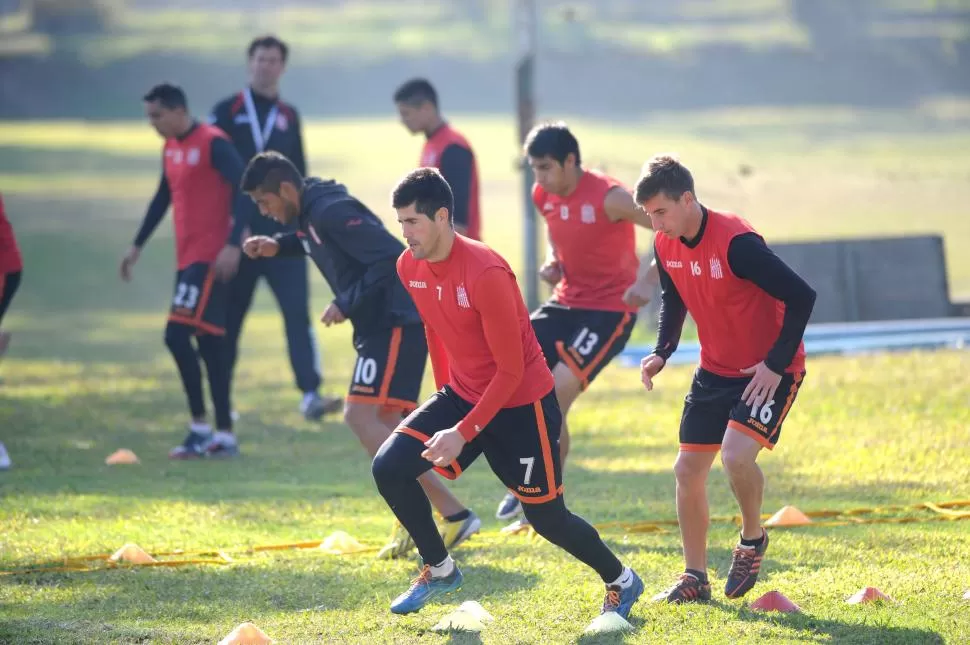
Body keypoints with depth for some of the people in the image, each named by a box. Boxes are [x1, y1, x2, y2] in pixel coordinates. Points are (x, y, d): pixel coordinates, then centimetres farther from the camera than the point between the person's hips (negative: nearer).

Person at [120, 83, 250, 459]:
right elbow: (162, 199, 26)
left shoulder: (213, 143, -12)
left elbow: (243, 190, -18)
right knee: (209, 343, 8)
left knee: (177, 334, -14)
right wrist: (137, 245, 27)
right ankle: (224, 435, 11)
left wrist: (233, 244, -25)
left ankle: (201, 427, -8)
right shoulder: (171, 149, 14)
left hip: (209, 258, -8)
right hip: (187, 258, 8)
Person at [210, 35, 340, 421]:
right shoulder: (227, 113, 3)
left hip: (283, 233, 2)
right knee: (229, 318, 5)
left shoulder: (289, 117, 12)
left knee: (298, 310, -13)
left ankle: (310, 395, -20)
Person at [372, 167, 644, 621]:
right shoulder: (409, 267, -6)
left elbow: (511, 370, -24)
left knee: (547, 517, 2)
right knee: (389, 468, -11)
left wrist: (464, 432, -26)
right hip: (462, 394, 7)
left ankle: (621, 582, 28)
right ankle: (439, 570, 8)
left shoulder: (485, 272, -28)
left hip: (522, 404, -6)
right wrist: (445, 395, 17)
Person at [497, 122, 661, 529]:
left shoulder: (608, 198, -21)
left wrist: (649, 282, -29)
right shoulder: (544, 197, 1)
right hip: (567, 302, 7)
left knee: (556, 393, -20)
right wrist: (552, 262, 2)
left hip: (610, 308, -7)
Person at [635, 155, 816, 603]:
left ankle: (752, 540, 2)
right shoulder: (666, 246, -4)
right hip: (715, 371, 8)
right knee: (688, 470, 5)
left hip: (768, 372, -8)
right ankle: (695, 578, 18)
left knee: (736, 454, -27)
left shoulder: (736, 242, -27)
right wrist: (661, 353, 1)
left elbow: (801, 296, -25)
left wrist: (776, 364, -23)